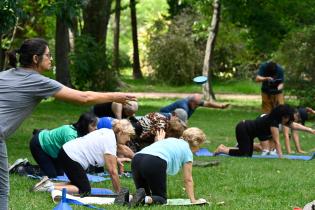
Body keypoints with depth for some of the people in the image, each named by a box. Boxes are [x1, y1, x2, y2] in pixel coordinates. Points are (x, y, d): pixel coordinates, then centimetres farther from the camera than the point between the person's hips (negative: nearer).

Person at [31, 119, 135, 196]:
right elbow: (112, 171, -19)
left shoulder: (107, 132, 9)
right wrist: (118, 192, -10)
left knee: (79, 184, 18)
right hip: (71, 158, -10)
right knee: (85, 191, -6)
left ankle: (48, 184, 9)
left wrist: (115, 159, 21)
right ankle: (51, 188, -13)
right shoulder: (110, 141, -19)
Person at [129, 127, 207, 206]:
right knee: (161, 199, 9)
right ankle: (146, 199, -22)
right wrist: (193, 200, 24)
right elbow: (188, 180, 18)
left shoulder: (171, 140, 34)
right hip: (155, 164, -6)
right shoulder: (187, 150, 18)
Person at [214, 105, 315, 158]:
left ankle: (225, 148, 17)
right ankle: (222, 149, -3)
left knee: (249, 153, 12)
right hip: (242, 129, -10)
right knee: (245, 154, -14)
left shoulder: (277, 118, 0)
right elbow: (276, 141, -29)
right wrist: (281, 157, -29)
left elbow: (294, 125, 6)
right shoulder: (273, 122, -27)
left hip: (246, 127, 10)